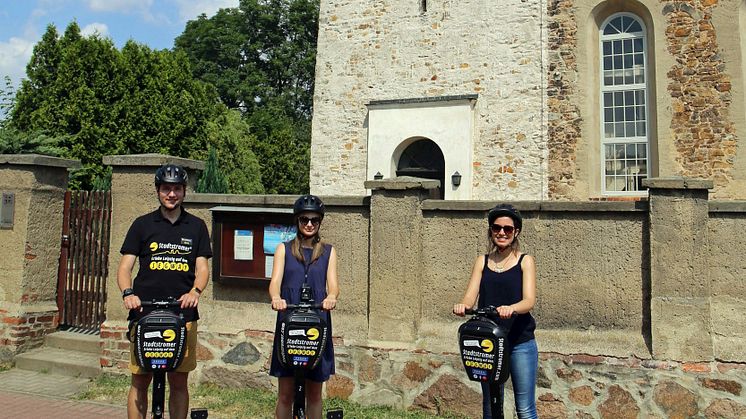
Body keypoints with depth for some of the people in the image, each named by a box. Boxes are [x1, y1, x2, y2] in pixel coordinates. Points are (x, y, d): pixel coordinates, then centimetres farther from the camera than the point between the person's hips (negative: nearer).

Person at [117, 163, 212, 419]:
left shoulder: (196, 227, 10)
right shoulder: (142, 225, 8)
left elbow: (202, 268, 4)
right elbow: (125, 266, 4)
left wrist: (195, 291, -17)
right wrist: (128, 293, -16)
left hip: (183, 315, 0)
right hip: (145, 314, 0)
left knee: (179, 382, 6)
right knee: (140, 381, 3)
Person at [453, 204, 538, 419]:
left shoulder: (525, 261, 0)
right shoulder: (482, 261, 8)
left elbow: (529, 300, -12)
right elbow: (470, 296, -2)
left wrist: (511, 308, -35)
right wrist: (463, 305, -26)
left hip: (520, 342, -3)